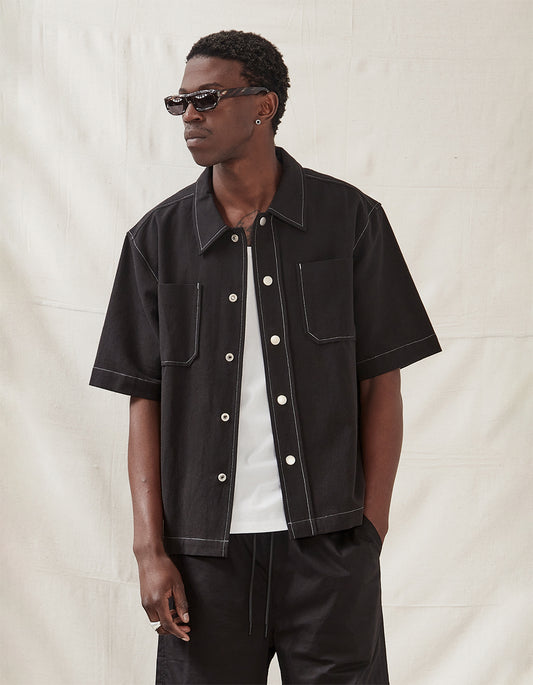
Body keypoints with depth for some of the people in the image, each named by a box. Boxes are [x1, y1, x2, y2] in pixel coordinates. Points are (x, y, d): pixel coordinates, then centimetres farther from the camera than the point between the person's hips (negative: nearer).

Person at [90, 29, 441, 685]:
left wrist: (371, 528, -3)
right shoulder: (157, 239, 5)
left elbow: (381, 383, 3)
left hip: (328, 544, -1)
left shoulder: (350, 219, 2)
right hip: (205, 550, 1)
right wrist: (150, 549, -1)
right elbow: (144, 399, 5)